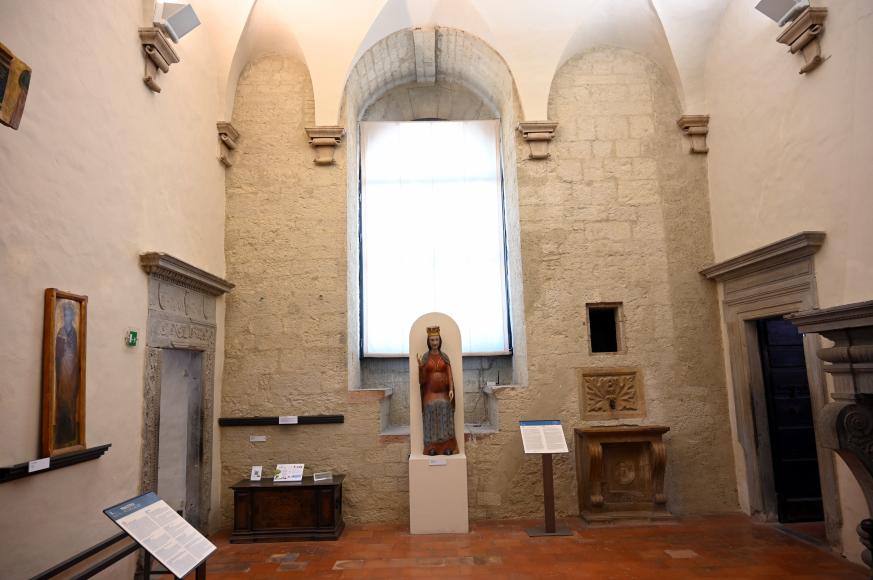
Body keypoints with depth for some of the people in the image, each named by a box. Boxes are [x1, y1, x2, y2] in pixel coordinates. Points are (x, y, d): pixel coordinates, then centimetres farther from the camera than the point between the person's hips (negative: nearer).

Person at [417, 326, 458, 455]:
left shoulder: (445, 357, 5)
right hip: (430, 392, 0)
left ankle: (447, 448, -3)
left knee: (445, 419, -6)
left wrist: (451, 390, -18)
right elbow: (421, 380, -3)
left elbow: (450, 375, -2)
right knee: (431, 420, -6)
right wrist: (420, 366, -19)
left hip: (443, 392, 1)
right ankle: (432, 448, -1)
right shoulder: (424, 358, 2)